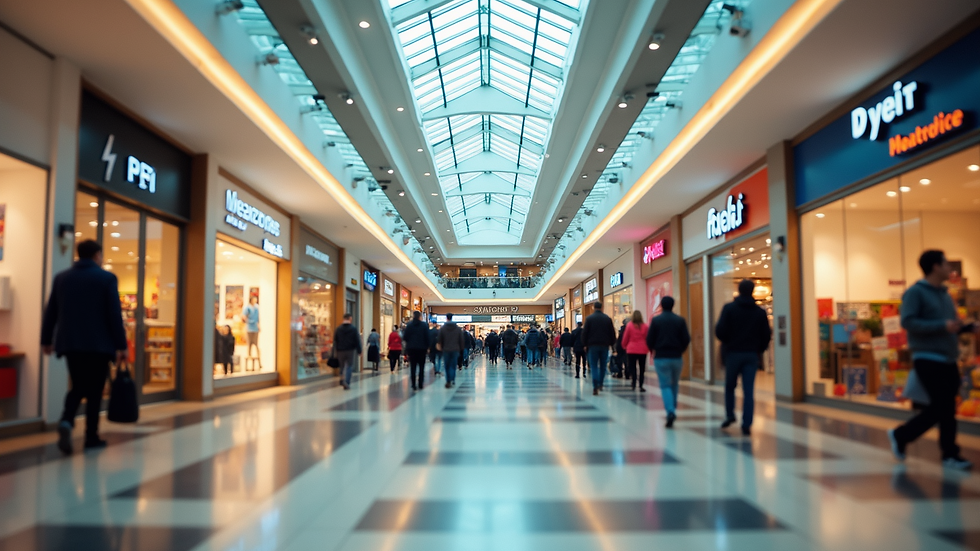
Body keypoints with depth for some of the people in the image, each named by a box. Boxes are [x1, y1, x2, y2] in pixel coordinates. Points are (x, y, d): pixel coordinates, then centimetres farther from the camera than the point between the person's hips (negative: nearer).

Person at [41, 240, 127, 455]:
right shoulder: (107, 278, -6)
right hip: (98, 344, -4)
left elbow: (50, 312, 11)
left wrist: (46, 340, 20)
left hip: (70, 343, 4)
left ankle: (66, 421, -10)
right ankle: (91, 437, 8)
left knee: (78, 387, 15)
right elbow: (115, 314, -9)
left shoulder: (61, 278, 7)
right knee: (94, 390, 6)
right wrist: (121, 345, -5)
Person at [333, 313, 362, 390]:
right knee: (349, 367, 2)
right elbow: (357, 341, -6)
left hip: (340, 351, 3)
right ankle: (346, 383, -9)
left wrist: (335, 352, 11)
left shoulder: (338, 329, 1)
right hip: (351, 351, -3)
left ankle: (342, 380, 19)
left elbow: (335, 341, 5)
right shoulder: (353, 329, -7)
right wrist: (359, 351, 1)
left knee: (342, 366, 18)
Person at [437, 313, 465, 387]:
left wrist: (441, 347, 15)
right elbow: (462, 340, 4)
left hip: (446, 350, -1)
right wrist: (461, 348, 13)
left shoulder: (442, 328, -4)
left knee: (447, 366, 7)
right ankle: (452, 379, -7)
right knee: (453, 365, 7)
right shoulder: (458, 328, 1)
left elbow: (439, 340, 0)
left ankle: (448, 381, 5)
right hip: (455, 350, 1)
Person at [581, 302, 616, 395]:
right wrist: (612, 343, 15)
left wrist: (585, 344, 4)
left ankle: (595, 387, -14)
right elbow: (612, 333, 6)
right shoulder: (608, 319, 4)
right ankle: (600, 384, 23)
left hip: (593, 345, -2)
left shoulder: (589, 318, -3)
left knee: (594, 366, -2)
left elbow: (584, 333, -4)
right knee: (603, 366, 16)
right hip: (605, 345, 2)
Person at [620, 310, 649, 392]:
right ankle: (641, 386, 4)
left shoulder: (629, 325, -4)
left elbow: (625, 337, 2)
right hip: (642, 350, 1)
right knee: (642, 368, 7)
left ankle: (634, 385, 0)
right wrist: (648, 348, 14)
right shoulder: (645, 326, -3)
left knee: (633, 367, 6)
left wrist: (624, 346, 19)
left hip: (631, 350, -1)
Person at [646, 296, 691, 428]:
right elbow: (686, 339, -3)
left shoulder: (656, 320, -5)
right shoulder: (680, 320, -1)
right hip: (677, 357, 2)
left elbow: (649, 339, -5)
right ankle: (673, 408, 24)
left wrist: (653, 350, 15)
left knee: (665, 385, 0)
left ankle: (670, 411, -17)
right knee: (675, 385, 18)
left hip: (661, 358, -2)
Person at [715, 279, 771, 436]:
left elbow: (720, 331, -12)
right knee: (749, 391, 1)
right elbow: (766, 335, 2)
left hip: (733, 353, -1)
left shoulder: (729, 308, -4)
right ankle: (747, 424, -3)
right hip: (752, 355, 1)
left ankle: (730, 415, 11)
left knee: (730, 386, 17)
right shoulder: (760, 312, 3)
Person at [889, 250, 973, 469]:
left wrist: (968, 327, 3)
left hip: (948, 360, 7)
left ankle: (949, 453, 13)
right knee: (940, 407, -10)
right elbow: (908, 322, -18)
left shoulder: (945, 295, 17)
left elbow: (952, 325, 24)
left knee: (948, 409, 6)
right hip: (928, 359, -7)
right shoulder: (915, 292, -7)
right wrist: (943, 326, -24)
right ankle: (900, 435, 7)